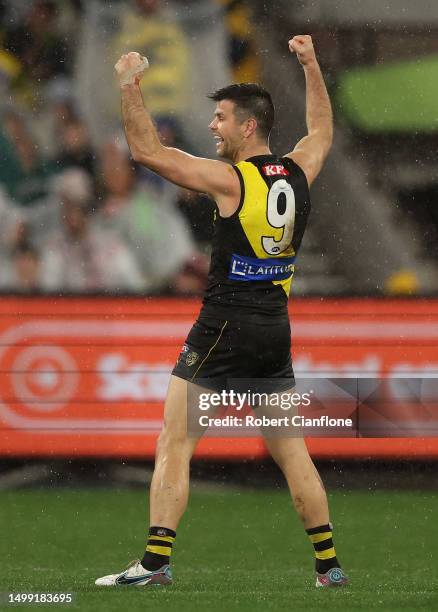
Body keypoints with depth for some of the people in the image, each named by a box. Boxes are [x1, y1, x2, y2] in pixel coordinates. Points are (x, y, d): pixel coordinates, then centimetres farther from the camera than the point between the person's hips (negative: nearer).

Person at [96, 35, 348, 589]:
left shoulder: (230, 179, -11)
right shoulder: (297, 173, 7)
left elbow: (146, 150, -12)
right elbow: (322, 133, 30)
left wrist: (129, 83, -5)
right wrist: (311, 64, 36)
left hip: (224, 327, -6)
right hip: (275, 330, 6)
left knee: (173, 445, -5)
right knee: (291, 451, 13)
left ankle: (156, 560, -14)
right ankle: (329, 565, 13)